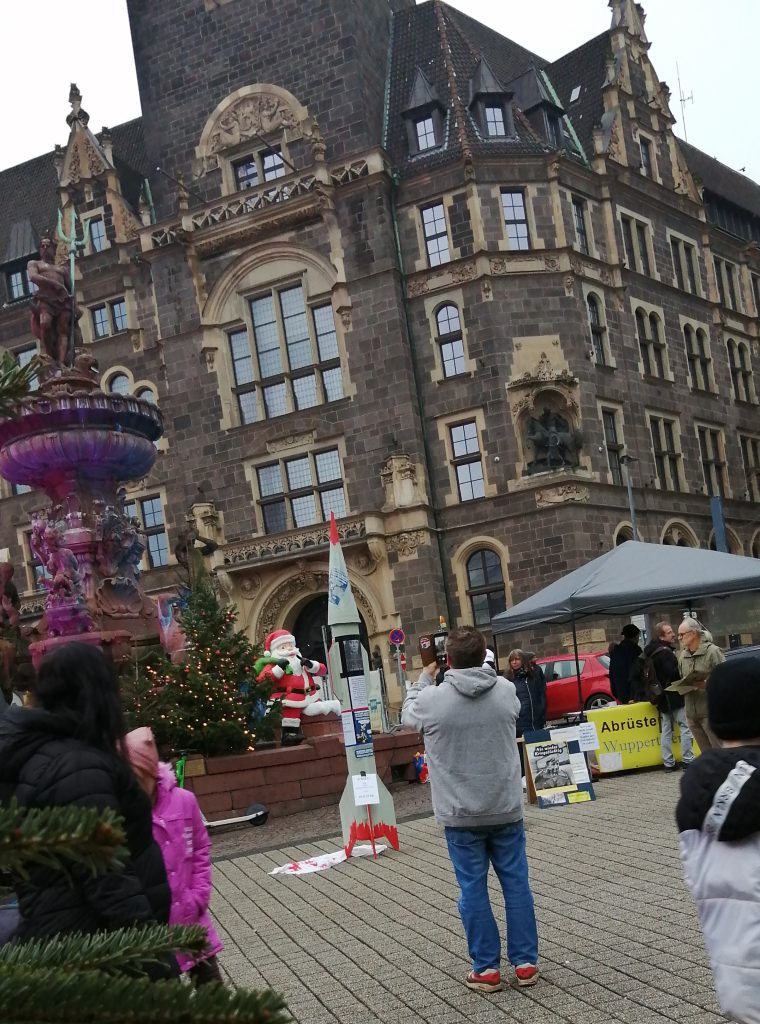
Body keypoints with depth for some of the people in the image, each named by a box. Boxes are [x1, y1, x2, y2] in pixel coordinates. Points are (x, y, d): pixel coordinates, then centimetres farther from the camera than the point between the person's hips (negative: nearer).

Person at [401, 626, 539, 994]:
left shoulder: (432, 699, -14)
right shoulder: (506, 690, -7)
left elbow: (408, 715, 8)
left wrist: (424, 678, 21)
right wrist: (479, 669, 21)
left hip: (460, 815, -2)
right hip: (506, 809, 2)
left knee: (473, 890, 8)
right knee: (516, 884, 12)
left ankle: (486, 968, 15)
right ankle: (525, 962, 19)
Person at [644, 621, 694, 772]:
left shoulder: (651, 651, 13)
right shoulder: (665, 653, -18)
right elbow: (674, 673, -24)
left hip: (662, 698, 9)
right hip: (673, 697, -9)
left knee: (666, 730, 10)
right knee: (685, 726, -3)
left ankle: (668, 763, 11)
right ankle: (687, 760, -3)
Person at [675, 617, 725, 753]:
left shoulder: (712, 651, -8)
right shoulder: (682, 656, 12)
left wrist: (707, 684, -24)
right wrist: (680, 686, 2)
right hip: (692, 713, 7)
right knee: (706, 753, 14)